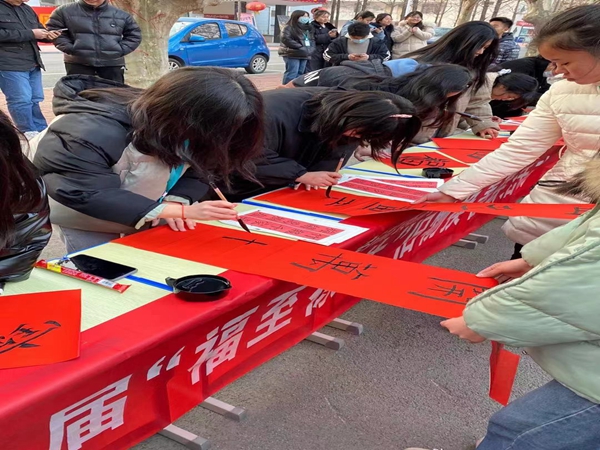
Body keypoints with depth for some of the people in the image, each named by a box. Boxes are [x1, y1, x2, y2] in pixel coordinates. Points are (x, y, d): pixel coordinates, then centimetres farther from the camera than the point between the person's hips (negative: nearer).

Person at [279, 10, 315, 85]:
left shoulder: (308, 28, 20)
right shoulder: (289, 27, -3)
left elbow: (312, 40, 21)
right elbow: (286, 39, -16)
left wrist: (310, 49, -1)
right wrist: (300, 47, -17)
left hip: (304, 55, 7)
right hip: (292, 54, -7)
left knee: (300, 73, 8)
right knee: (292, 73, -11)